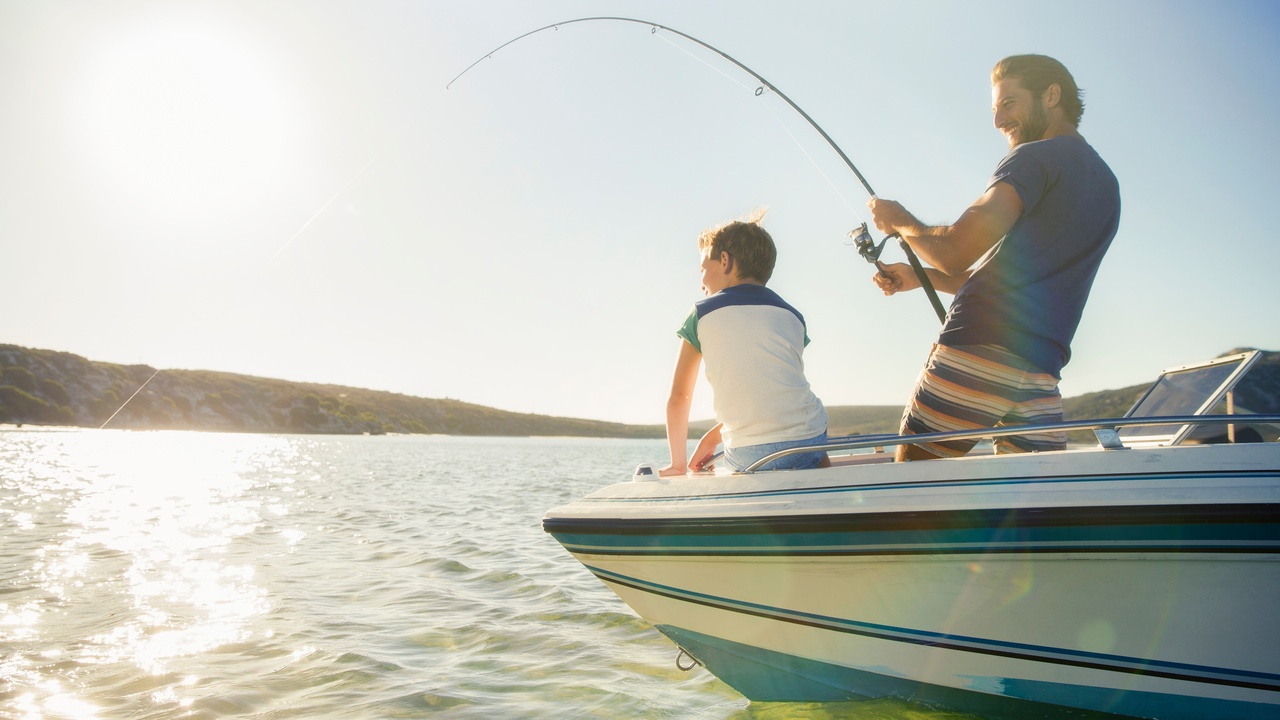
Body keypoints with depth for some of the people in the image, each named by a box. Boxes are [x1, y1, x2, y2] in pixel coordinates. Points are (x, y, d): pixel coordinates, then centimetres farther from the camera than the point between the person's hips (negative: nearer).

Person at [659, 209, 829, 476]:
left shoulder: (703, 313, 6)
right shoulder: (792, 316, 15)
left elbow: (678, 397, 6)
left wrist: (678, 463, 16)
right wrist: (713, 436, 25)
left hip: (749, 456, -3)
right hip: (811, 441, 3)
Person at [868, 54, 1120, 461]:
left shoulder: (1036, 158, -2)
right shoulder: (1106, 183, 25)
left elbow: (956, 252, -13)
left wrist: (901, 222, 7)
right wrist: (922, 277, 24)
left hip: (977, 354, -8)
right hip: (1041, 374, 8)